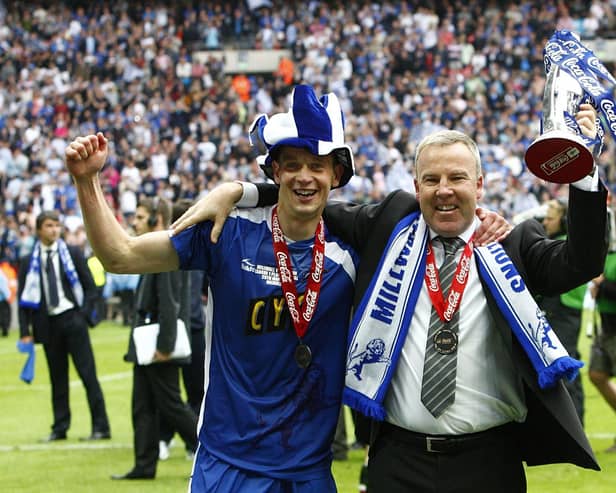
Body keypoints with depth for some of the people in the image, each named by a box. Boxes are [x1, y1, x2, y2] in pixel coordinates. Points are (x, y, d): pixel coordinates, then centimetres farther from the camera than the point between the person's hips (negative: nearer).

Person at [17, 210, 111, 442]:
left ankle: (101, 427, -2)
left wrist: (85, 315, -6)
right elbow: (23, 298, 6)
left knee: (88, 373, -4)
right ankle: (60, 428, 13)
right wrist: (25, 331, -2)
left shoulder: (72, 253, 3)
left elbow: (90, 286, 6)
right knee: (57, 378, 7)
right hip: (47, 323, 2)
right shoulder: (29, 262, 4)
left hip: (72, 319, -2)